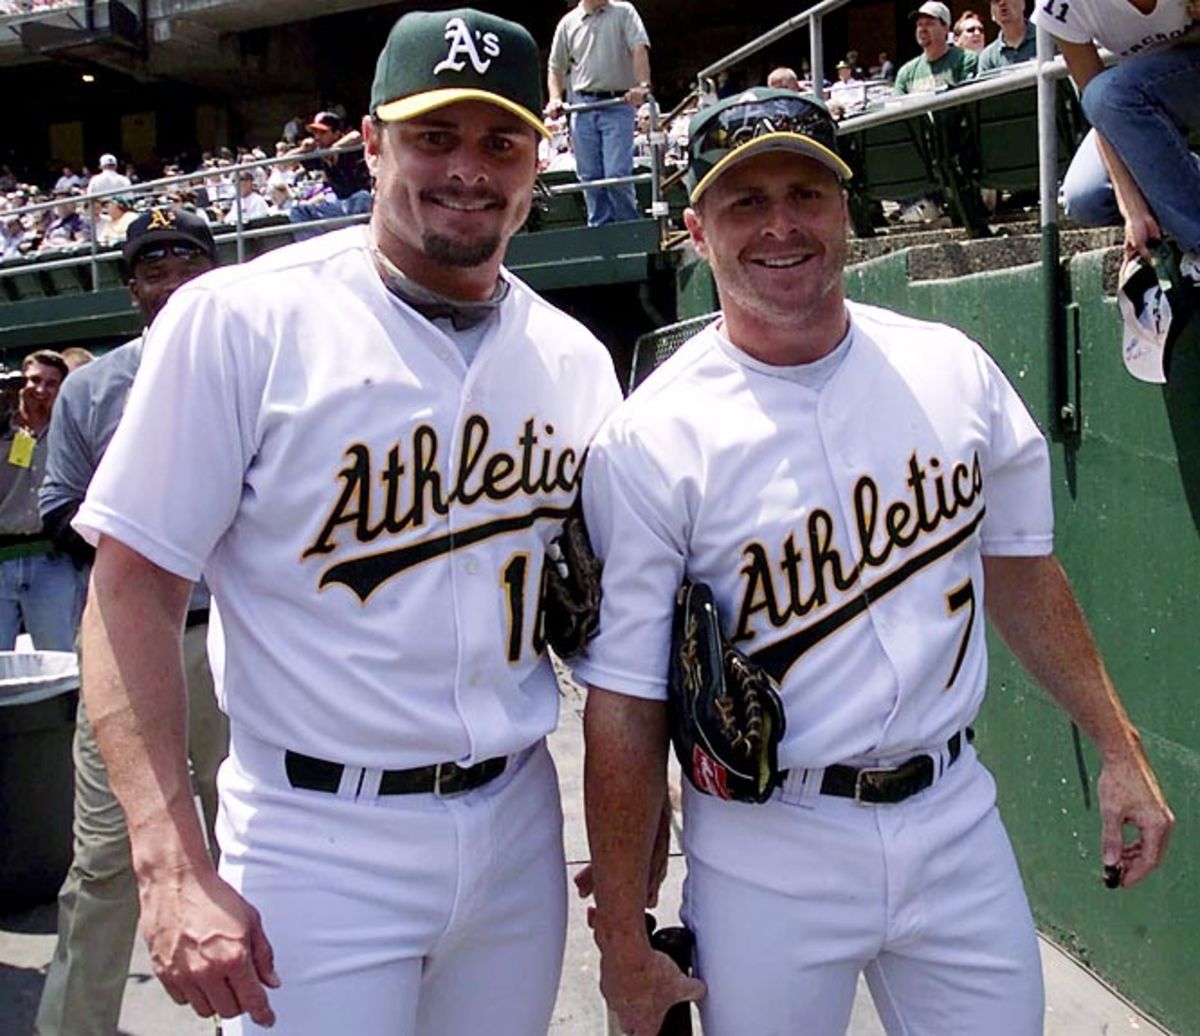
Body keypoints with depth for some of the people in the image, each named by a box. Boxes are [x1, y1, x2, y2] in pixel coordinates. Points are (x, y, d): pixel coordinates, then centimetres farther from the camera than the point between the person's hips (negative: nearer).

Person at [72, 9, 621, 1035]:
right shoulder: (239, 320, -11)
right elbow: (132, 591, -12)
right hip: (320, 849, -4)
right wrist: (173, 870, -20)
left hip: (519, 829, 5)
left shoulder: (574, 360, 4)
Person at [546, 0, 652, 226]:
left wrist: (643, 86, -23)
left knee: (617, 174, -12)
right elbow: (556, 67, 20)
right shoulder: (568, 22, 14)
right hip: (582, 106, 4)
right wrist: (555, 99, 3)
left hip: (618, 105, -3)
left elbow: (639, 49, -7)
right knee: (589, 177, 4)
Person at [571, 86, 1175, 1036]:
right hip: (770, 856, -4)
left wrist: (1119, 750, 12)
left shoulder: (952, 369, 1)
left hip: (957, 820, 4)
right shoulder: (650, 441, -13)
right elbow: (626, 704, -12)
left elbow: (1020, 571, 12)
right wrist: (623, 939, -9)